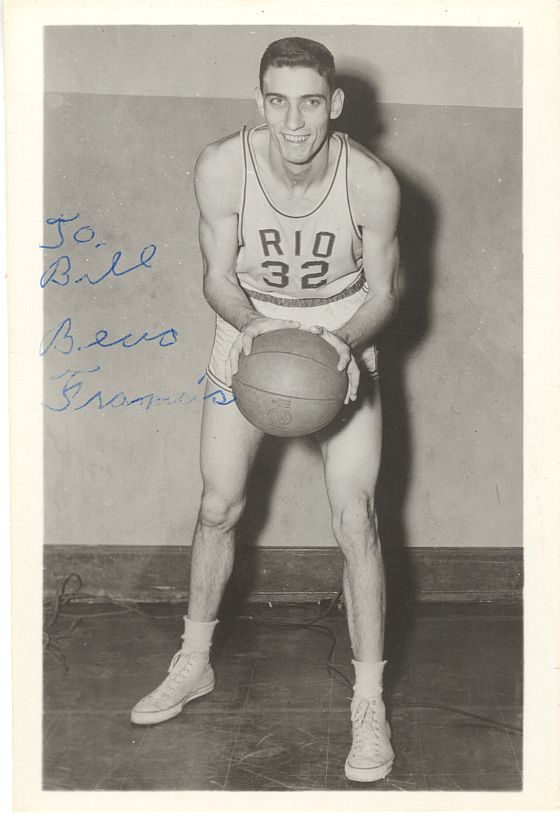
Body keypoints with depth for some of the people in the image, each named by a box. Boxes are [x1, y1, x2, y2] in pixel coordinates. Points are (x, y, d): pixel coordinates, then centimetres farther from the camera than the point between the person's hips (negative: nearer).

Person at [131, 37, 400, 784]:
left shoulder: (372, 182, -24)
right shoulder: (222, 168, -22)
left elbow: (383, 292, -10)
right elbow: (219, 277, -9)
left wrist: (348, 343, -29)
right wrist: (248, 325, -29)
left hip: (343, 335, -1)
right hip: (250, 328, 2)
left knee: (355, 520, -8)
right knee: (219, 508, 7)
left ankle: (369, 701, 8)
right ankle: (194, 665, 29)